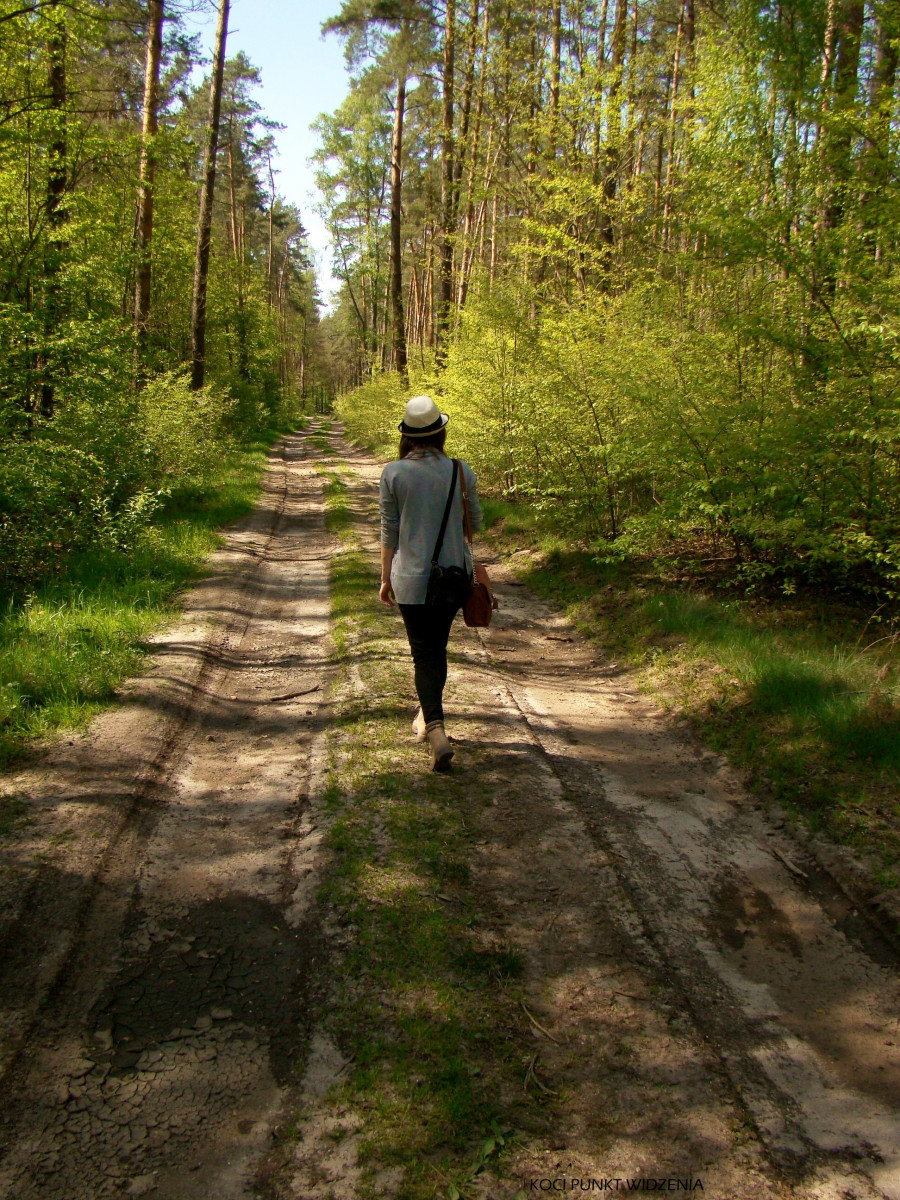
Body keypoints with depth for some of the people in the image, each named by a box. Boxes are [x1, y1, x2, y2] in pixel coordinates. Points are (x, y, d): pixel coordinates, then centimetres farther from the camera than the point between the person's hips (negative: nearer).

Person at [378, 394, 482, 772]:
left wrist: (386, 578, 7)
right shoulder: (460, 471, -4)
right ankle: (428, 717, 38)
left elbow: (389, 530, -3)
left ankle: (437, 732, -14)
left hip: (412, 577, -2)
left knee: (424, 653, 3)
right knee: (438, 647, 21)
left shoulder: (394, 473, -8)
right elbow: (475, 522, 7)